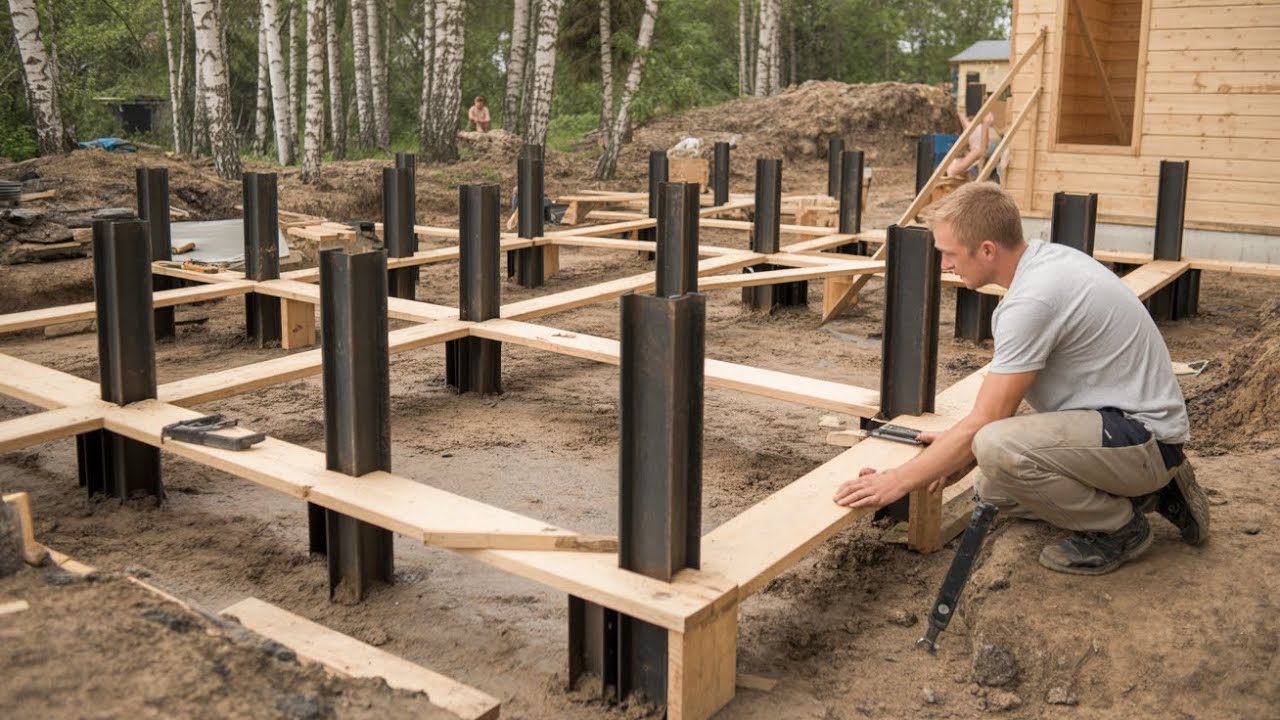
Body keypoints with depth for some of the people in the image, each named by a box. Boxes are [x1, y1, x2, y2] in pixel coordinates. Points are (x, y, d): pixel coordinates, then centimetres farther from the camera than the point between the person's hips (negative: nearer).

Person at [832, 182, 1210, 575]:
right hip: (1129, 416, 10)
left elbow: (984, 423, -22)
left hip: (1142, 437, -10)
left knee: (997, 451, -31)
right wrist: (959, 449, 14)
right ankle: (1147, 490, 16)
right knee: (995, 488, 17)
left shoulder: (1033, 299, -26)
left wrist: (896, 481, -16)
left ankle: (1117, 526, -6)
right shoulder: (1045, 258, 4)